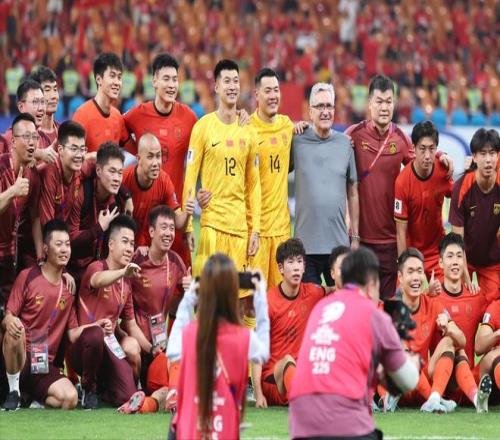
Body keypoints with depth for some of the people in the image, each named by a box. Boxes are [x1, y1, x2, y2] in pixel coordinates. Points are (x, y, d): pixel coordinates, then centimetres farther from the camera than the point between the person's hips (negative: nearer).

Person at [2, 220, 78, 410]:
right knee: (16, 329, -38)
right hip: (19, 359, -3)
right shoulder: (27, 277, -3)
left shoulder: (68, 288, 10)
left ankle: (34, 401, 5)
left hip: (45, 364, 3)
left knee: (70, 398, -27)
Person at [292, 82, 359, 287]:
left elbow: (352, 193, 12)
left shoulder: (345, 143, 7)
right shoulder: (297, 141, 1)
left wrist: (355, 236, 10)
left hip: (339, 244, 2)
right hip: (306, 243, -2)